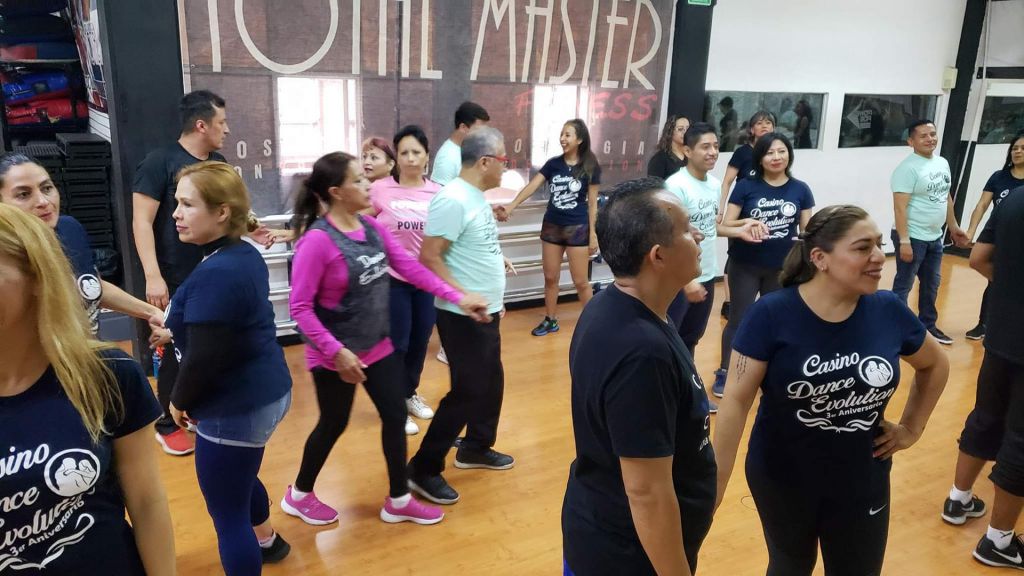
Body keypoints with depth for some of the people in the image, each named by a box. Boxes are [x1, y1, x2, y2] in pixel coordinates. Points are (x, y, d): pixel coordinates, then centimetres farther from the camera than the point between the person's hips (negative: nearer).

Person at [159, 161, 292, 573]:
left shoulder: (213, 275, -26)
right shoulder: (246, 255, 4)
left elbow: (203, 358, -24)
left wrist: (179, 401, -7)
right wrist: (176, 329, 9)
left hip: (236, 409, -11)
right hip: (265, 393, 11)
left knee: (227, 513, 6)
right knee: (240, 478, 33)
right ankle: (266, 541, 58)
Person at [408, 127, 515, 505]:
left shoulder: (477, 197, 9)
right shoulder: (453, 200, -21)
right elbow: (428, 256, -24)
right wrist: (463, 296, -26)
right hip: (462, 315, -10)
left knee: (491, 382, 19)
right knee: (468, 391, -4)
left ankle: (476, 448, 37)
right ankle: (423, 468, 9)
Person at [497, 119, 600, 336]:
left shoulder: (589, 167, -8)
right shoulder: (553, 164, 1)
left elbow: (592, 203, -5)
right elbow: (531, 187, -7)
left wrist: (593, 233, -6)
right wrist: (510, 207, -19)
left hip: (578, 229, -4)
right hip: (551, 227, 4)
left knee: (581, 281, 3)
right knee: (550, 278, 12)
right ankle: (550, 320, 27)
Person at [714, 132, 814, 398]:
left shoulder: (800, 190, 0)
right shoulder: (746, 186, -7)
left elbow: (806, 231, 5)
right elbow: (726, 225, -9)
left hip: (782, 268, 3)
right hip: (745, 266, -2)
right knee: (738, 319, 4)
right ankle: (724, 373, 18)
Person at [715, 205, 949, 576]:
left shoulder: (889, 311, -9)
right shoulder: (771, 315, -21)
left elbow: (935, 365, 11)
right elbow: (736, 400, -21)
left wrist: (912, 428, 6)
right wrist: (714, 486, -22)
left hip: (863, 482, 3)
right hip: (782, 479, -3)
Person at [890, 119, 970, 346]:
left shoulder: (943, 163, 9)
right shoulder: (908, 168, -17)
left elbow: (946, 198, 19)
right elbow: (900, 207, -22)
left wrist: (953, 228, 18)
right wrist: (904, 241, -26)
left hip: (935, 237, 8)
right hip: (913, 237, -8)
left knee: (932, 284, 18)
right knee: (904, 285, 0)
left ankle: (928, 325, 32)